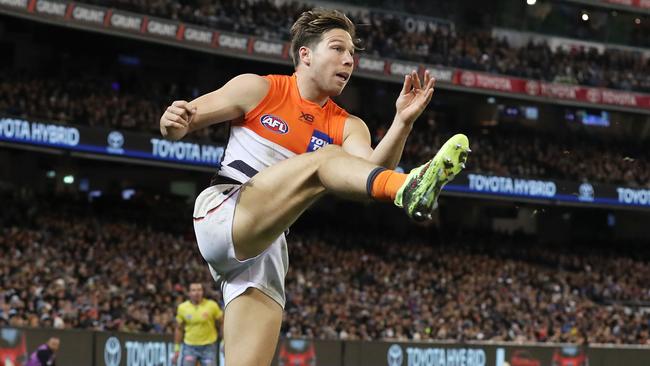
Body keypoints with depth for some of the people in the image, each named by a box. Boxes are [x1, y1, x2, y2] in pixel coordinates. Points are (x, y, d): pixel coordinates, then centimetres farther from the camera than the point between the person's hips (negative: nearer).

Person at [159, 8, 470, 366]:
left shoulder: (347, 127, 13)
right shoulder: (258, 89, 4)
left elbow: (370, 169, -8)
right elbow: (179, 124, 4)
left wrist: (402, 123, -23)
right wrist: (174, 122, -20)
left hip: (267, 249, 6)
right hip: (220, 215, -6)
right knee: (323, 159, -26)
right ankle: (408, 189, -56)